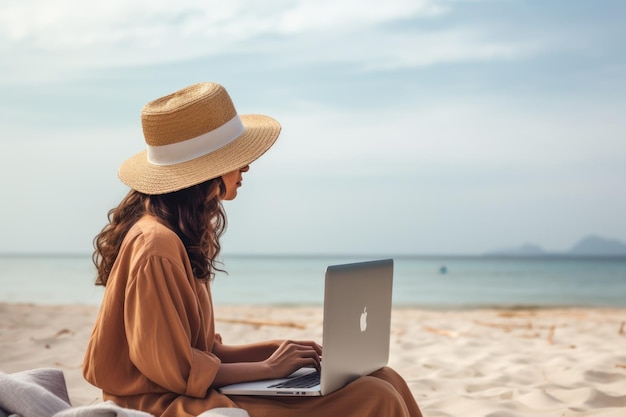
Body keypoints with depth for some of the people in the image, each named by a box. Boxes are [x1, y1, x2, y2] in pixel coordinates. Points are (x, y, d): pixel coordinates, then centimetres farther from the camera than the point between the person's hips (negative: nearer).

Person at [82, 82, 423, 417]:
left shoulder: (185, 232, 10)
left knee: (382, 382, 0)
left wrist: (276, 351, 3)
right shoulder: (156, 245, -20)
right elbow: (174, 371, -18)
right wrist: (268, 367, -10)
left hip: (196, 389, 9)